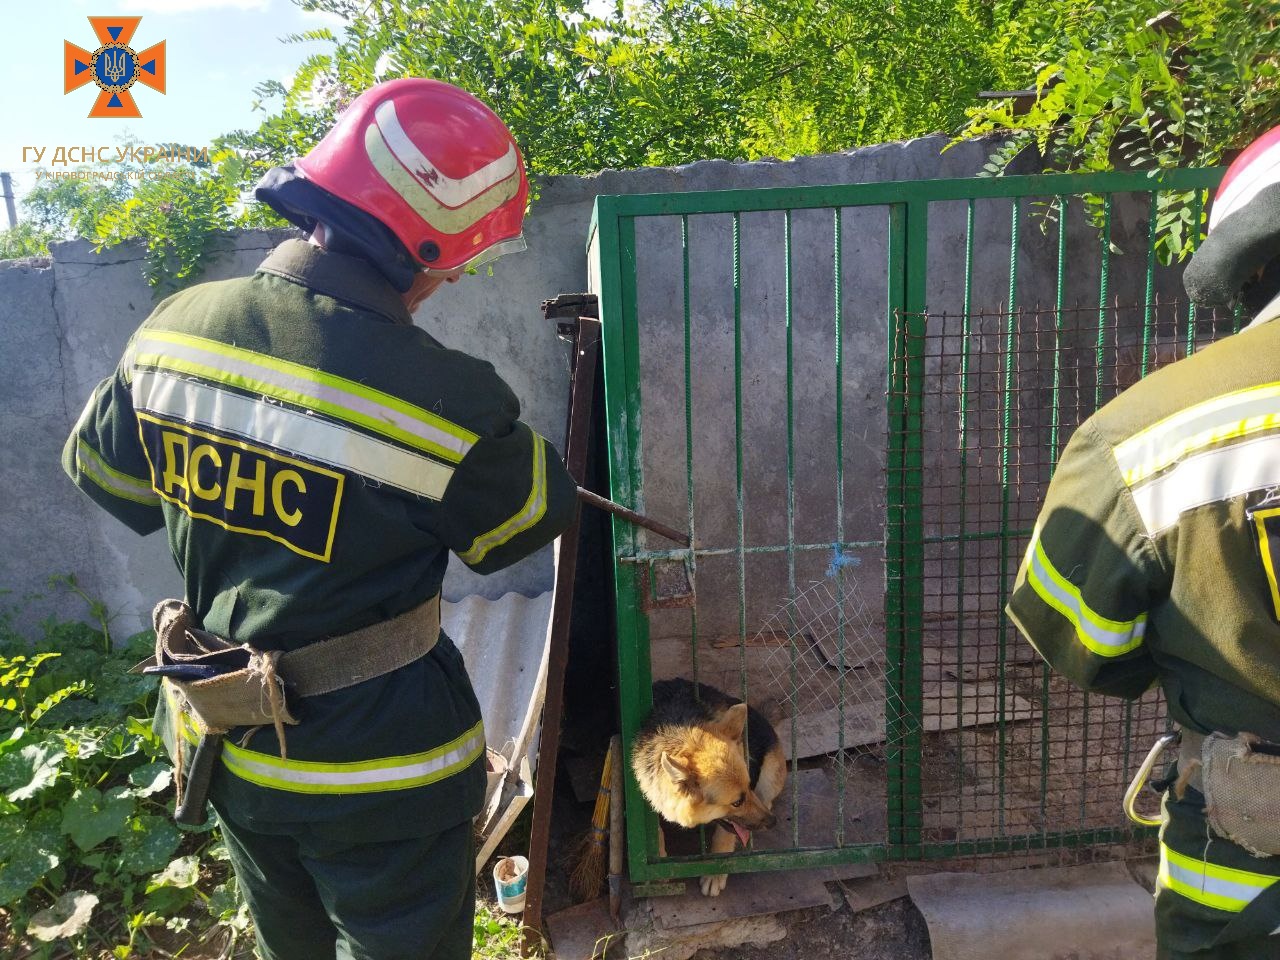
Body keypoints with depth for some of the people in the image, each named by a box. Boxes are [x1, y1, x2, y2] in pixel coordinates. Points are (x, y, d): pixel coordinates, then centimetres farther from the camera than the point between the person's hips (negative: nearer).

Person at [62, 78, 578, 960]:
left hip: (227, 747, 7)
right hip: (374, 765, -6)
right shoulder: (438, 395, -28)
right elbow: (535, 520, -9)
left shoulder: (172, 329, -9)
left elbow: (101, 469, 8)